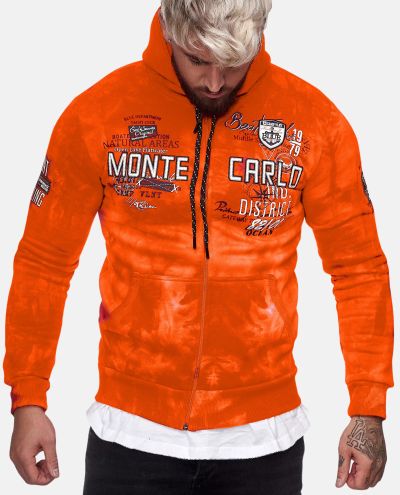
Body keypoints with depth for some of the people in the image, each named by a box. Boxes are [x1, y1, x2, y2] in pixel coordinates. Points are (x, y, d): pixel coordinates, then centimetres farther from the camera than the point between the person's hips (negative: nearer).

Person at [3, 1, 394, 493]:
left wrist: (369, 409, -3)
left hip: (263, 434, 1)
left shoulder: (315, 122, -6)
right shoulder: (96, 114, -6)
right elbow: (44, 263, 1)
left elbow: (359, 268, 0)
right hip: (131, 429, 0)